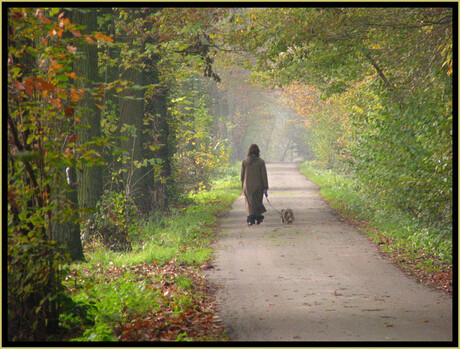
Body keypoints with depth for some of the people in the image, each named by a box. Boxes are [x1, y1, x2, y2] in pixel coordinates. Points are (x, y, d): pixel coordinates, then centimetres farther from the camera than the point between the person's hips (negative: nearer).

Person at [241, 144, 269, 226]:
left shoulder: (245, 162, -2)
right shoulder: (261, 162, -7)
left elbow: (242, 175, 3)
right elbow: (264, 175, -7)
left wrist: (243, 187, 15)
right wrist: (265, 188, -3)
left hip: (248, 186, 1)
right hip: (258, 185, -1)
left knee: (250, 203, 6)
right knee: (258, 201, 16)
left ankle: (251, 219, -7)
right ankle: (258, 218, 24)